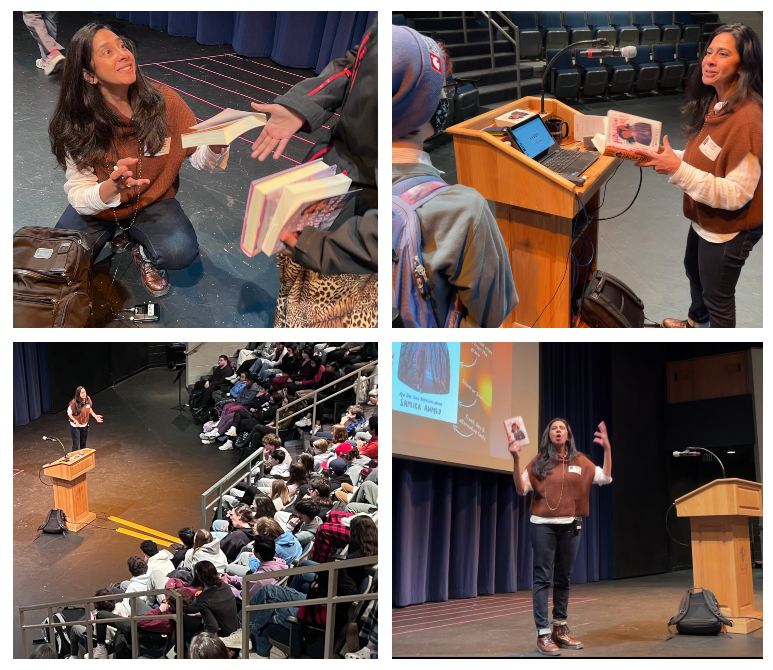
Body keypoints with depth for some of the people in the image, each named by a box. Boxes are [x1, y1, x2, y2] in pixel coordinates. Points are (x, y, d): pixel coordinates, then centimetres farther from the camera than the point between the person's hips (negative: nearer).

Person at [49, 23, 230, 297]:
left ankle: (145, 253, 7)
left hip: (152, 202, -1)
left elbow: (202, 160, -10)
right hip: (97, 209, 1)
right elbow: (79, 198, -20)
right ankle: (116, 234, 12)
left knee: (181, 252, -31)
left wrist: (217, 144, -35)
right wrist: (111, 188, -42)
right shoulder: (77, 125, -17)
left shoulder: (164, 101, -16)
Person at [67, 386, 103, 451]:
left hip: (85, 425, 5)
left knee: (83, 444, 19)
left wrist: (95, 416, -5)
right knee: (76, 445, -3)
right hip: (75, 426, -5)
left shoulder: (88, 400, -10)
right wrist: (75, 421, -29)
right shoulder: (74, 403, -25)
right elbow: (69, 414, -14)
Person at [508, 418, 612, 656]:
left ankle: (560, 630, 19)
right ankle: (543, 634, -6)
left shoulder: (580, 461, 6)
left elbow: (606, 478, 1)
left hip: (570, 526, 3)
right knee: (542, 578, -5)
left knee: (563, 578, 11)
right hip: (543, 525, -3)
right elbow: (521, 489, -7)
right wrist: (516, 459, -19)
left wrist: (607, 448, -8)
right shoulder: (539, 462, -1)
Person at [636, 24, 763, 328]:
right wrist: (668, 158, -4)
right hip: (705, 219, 10)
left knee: (717, 296, 9)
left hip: (729, 229, -10)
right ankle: (695, 322, 59)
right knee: (694, 271, 32)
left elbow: (737, 193, -32)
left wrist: (679, 170, -35)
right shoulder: (714, 104, -1)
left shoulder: (747, 118, -32)